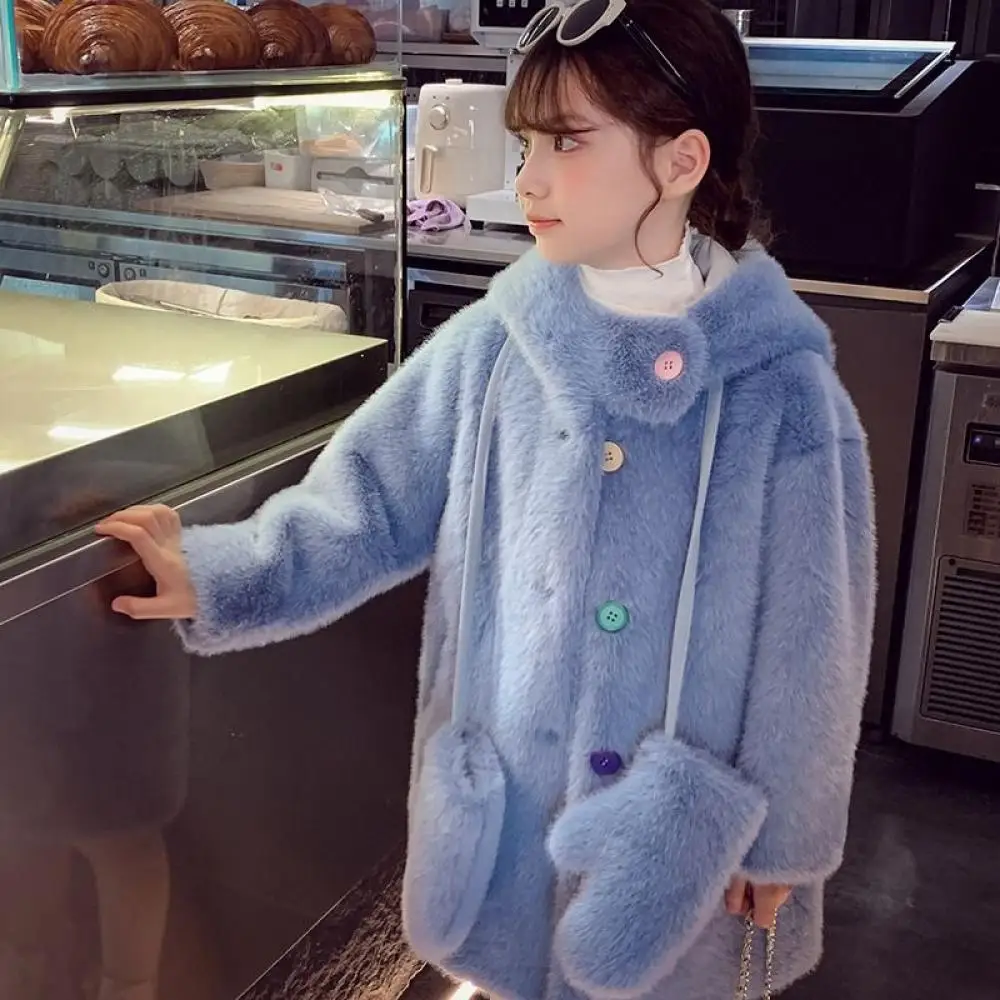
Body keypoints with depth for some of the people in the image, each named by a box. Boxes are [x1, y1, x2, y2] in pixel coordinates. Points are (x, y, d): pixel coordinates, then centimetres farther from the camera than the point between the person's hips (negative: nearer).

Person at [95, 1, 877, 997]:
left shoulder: (781, 391, -17)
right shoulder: (491, 345, -9)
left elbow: (813, 638, -10)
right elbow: (369, 503, -4)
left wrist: (784, 830, -2)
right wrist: (221, 576, -18)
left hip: (675, 814, -2)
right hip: (501, 790, 3)